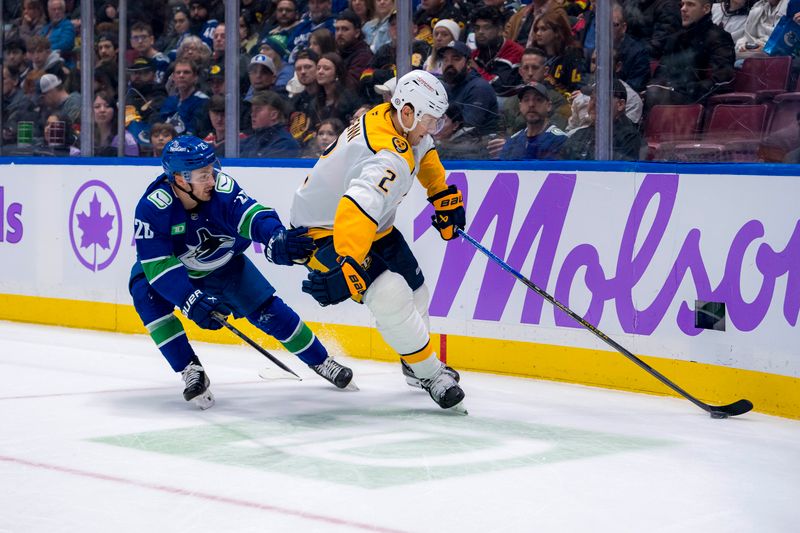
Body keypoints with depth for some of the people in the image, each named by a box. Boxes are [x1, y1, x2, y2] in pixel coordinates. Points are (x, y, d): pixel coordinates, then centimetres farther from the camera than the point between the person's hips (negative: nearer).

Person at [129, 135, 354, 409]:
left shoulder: (222, 188, -30)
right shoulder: (152, 207, -33)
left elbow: (251, 215, -42)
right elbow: (157, 265, -34)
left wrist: (277, 240, -64)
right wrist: (192, 302, -44)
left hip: (225, 265, 2)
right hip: (175, 270, -1)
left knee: (268, 309, -6)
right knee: (146, 293, -30)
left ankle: (320, 361, 19)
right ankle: (191, 372, -20)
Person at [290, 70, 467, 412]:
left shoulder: (390, 116, -6)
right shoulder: (392, 159, -35)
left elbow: (422, 149, 18)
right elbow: (359, 209, -50)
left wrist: (444, 196, 20)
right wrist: (345, 266, -60)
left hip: (373, 224, 11)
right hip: (325, 232, -10)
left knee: (413, 286, 17)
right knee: (390, 297, -22)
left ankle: (415, 361, 40)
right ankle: (430, 373, -6)